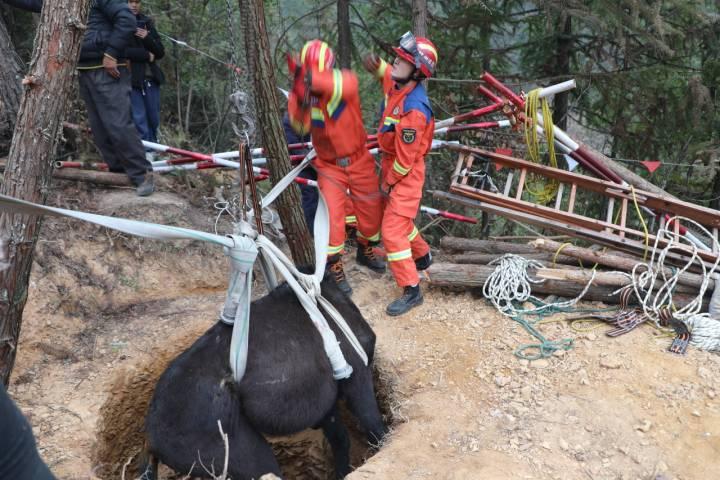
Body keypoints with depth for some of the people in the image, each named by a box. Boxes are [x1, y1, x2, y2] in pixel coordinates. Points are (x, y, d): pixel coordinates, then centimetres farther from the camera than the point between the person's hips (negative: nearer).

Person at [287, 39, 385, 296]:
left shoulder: (344, 79, -18)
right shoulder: (305, 92, -10)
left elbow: (345, 85, -45)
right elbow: (301, 126, -24)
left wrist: (313, 78, -58)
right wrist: (297, 95, -38)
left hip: (358, 161, 0)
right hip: (329, 166, 0)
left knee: (371, 210, 12)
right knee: (333, 214, -11)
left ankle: (366, 250, 41)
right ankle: (334, 268, 7)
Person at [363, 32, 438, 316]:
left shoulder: (414, 110, -31)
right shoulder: (397, 86, -5)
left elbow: (405, 158, -25)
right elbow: (389, 76, 22)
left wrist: (389, 183, -10)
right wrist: (377, 66, -2)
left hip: (406, 175, -9)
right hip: (390, 163, 9)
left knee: (392, 231, -9)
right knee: (399, 220, 25)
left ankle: (411, 290, 0)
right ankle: (422, 256, 49)